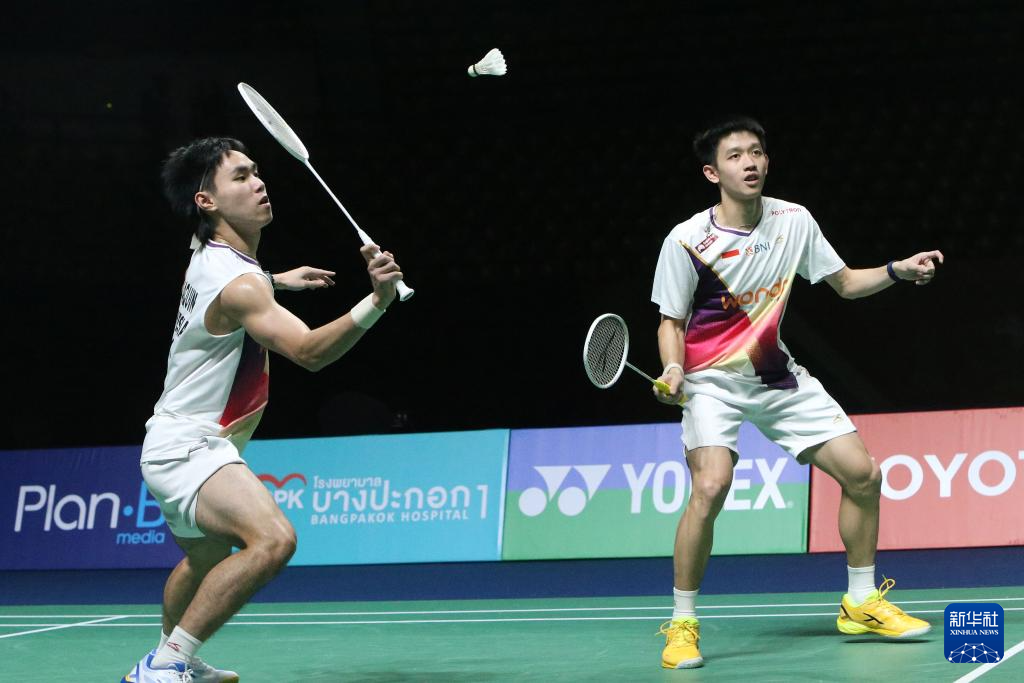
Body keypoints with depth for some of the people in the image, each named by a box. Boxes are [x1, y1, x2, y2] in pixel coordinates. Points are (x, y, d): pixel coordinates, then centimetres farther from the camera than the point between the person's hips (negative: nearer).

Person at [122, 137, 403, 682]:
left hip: (181, 442, 11)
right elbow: (309, 351, -37)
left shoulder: (208, 253, 4)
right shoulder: (237, 284, -26)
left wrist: (276, 280, 29)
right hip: (187, 447, -11)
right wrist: (378, 299, -49)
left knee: (206, 559, 33)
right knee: (273, 539, -33)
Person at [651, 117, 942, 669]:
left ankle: (861, 603, 20)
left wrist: (897, 271, -8)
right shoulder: (686, 242, -15)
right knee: (711, 485, -28)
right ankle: (683, 624, -13)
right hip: (712, 381, -5)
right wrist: (673, 370, -24)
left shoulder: (795, 221, -3)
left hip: (778, 376, 5)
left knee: (863, 473, 0)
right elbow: (672, 320, -5)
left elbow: (845, 283, 9)